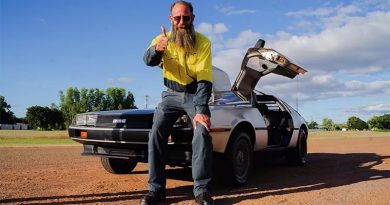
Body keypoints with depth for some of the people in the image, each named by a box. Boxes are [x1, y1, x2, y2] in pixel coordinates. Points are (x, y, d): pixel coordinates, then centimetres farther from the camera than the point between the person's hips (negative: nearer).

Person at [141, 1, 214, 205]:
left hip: (195, 93, -2)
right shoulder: (163, 39, -9)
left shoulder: (203, 42, -14)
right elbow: (148, 60, -30)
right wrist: (157, 49, -53)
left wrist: (201, 110, -29)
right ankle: (156, 188, -5)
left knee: (202, 132, -22)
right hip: (171, 94, 2)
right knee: (156, 135, -13)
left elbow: (204, 79, -20)